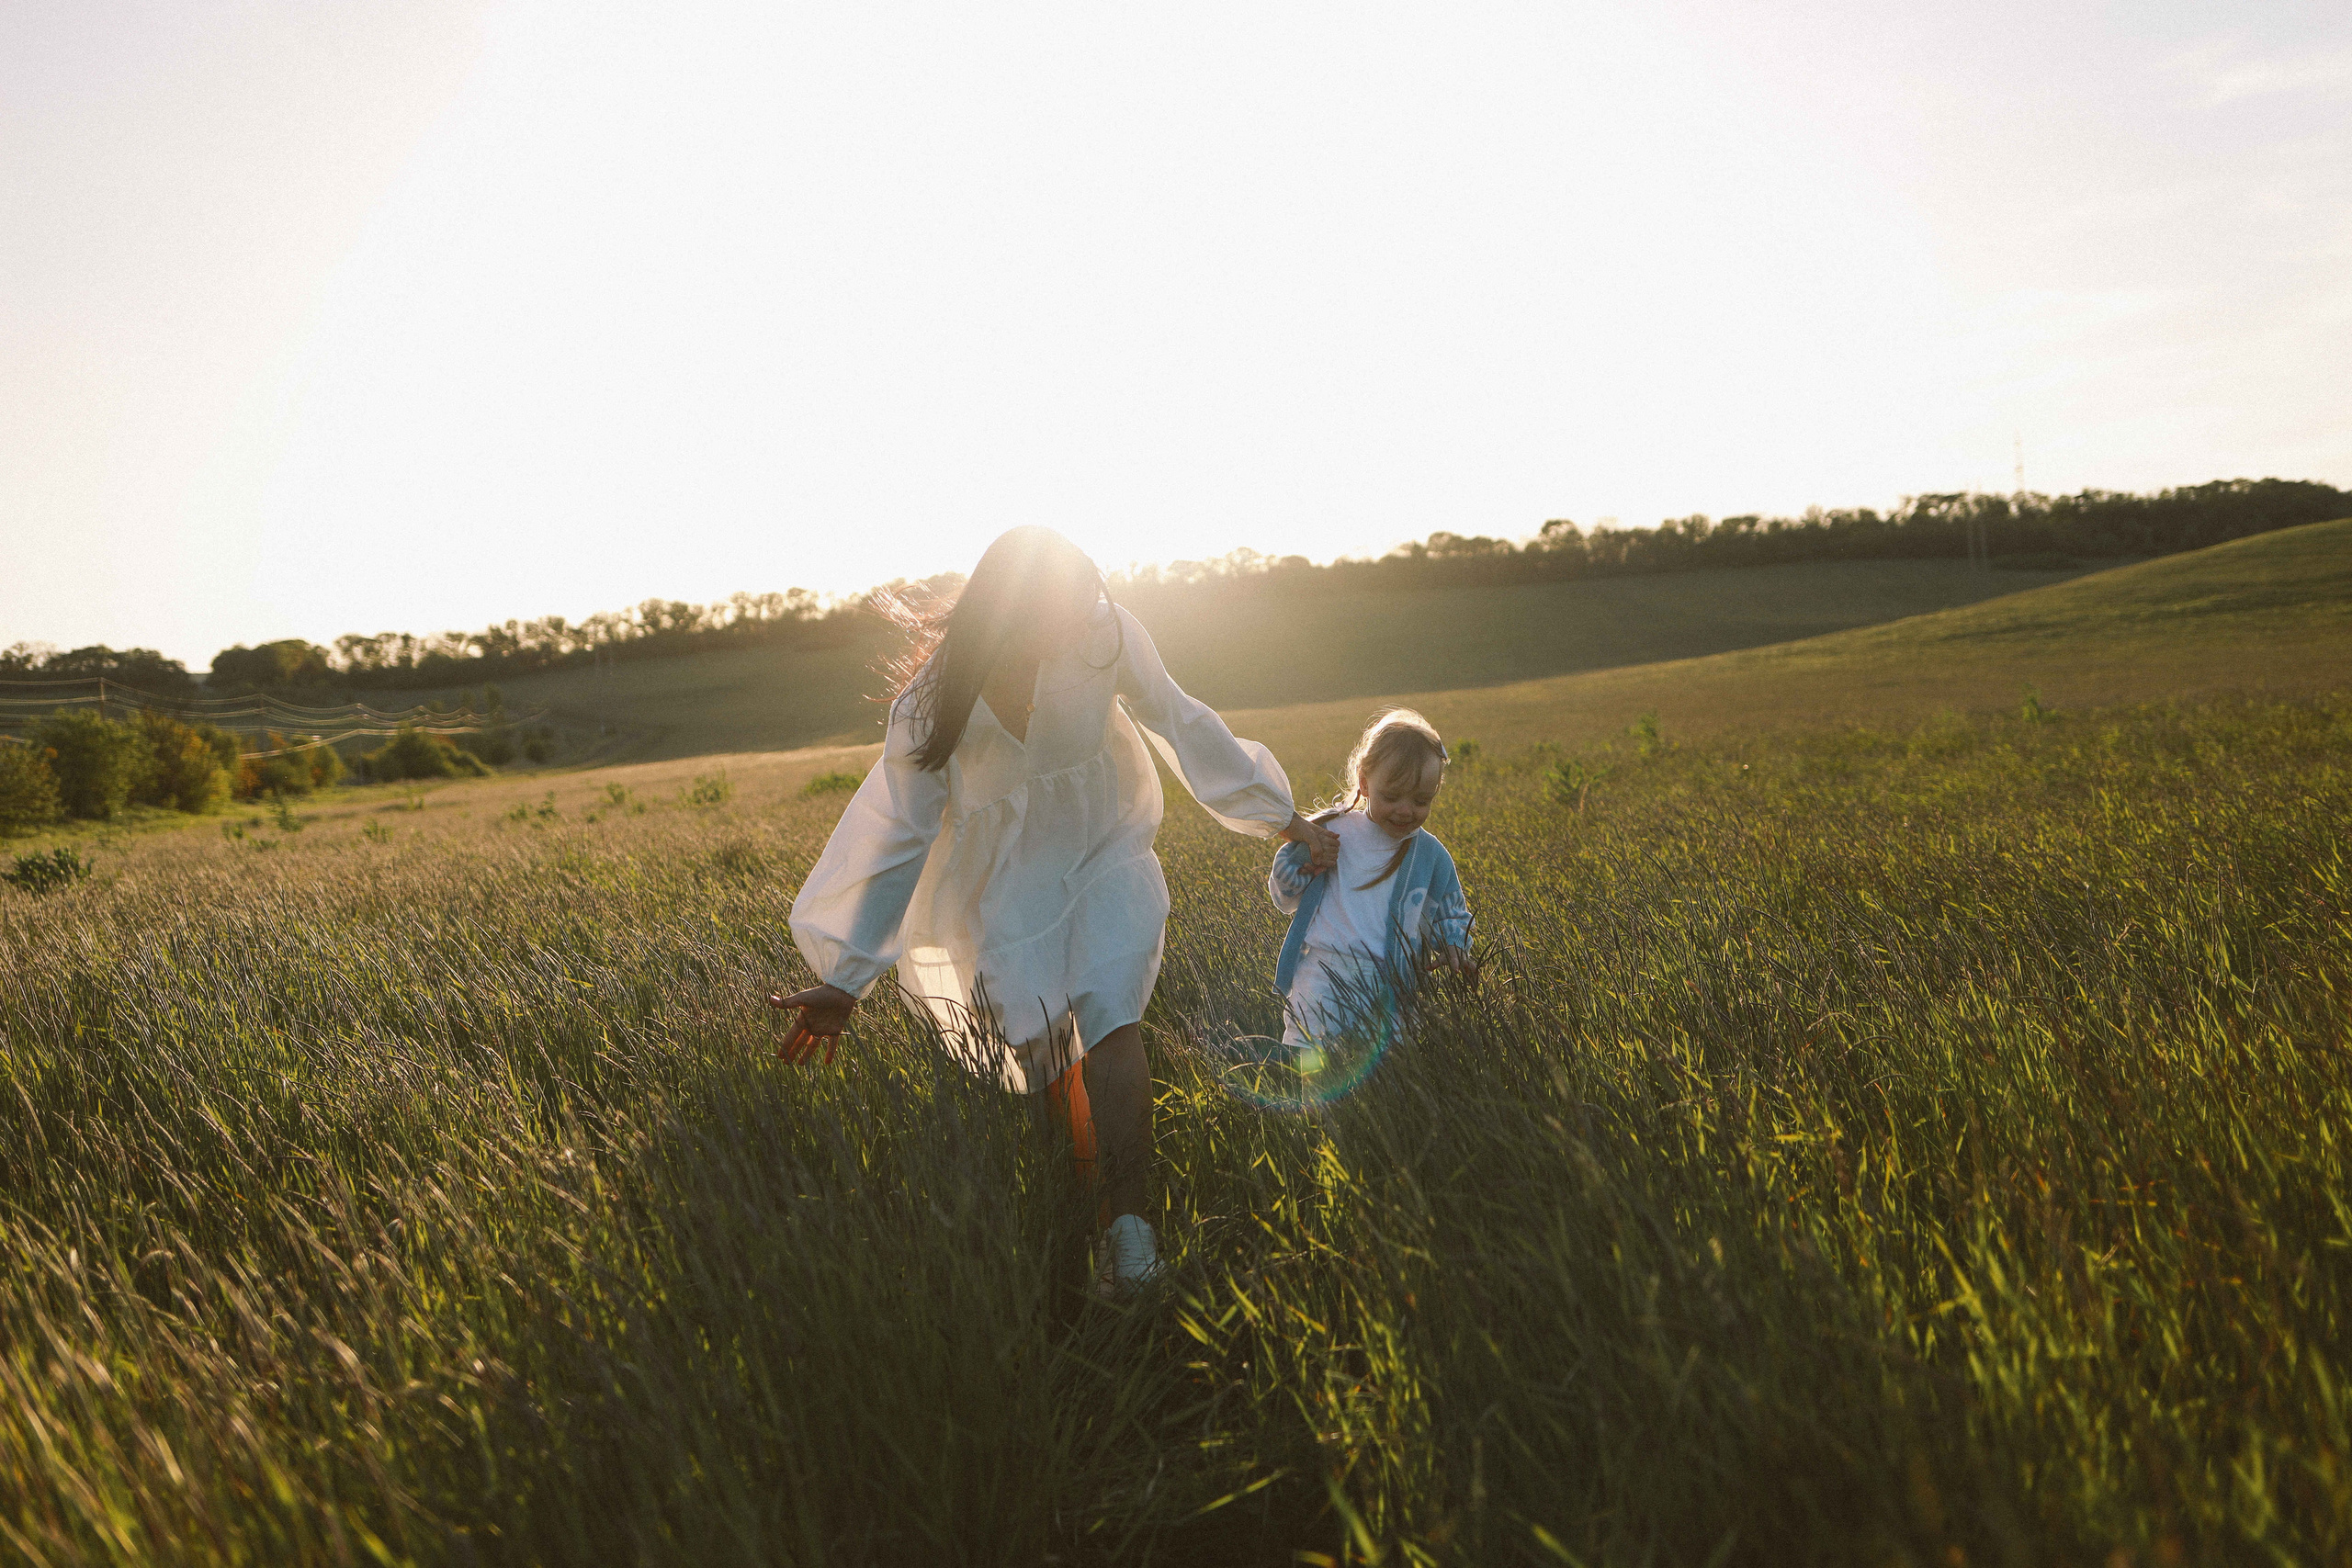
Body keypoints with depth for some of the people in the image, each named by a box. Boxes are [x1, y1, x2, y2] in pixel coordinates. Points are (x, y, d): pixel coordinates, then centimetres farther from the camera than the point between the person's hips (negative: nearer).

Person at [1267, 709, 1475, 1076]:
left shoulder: (1430, 855, 7)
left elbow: (1450, 915, 19)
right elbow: (1287, 901, 11)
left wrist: (1454, 949, -2)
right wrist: (1295, 864, -9)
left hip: (1388, 988, 1)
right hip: (1322, 980, -1)